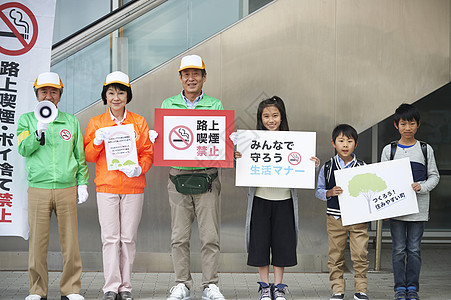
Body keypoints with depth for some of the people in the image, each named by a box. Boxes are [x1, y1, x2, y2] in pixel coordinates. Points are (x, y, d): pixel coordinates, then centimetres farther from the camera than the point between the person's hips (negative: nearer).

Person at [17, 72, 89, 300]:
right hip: (38, 189, -1)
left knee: (70, 241, 1)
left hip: (67, 189, 1)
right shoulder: (27, 120, 9)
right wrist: (39, 130, -19)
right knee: (38, 241, 0)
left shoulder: (71, 121, 13)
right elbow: (23, 149, -5)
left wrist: (82, 183, 10)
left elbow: (80, 156, 16)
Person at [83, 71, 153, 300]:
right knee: (110, 237, -4)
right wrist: (98, 141, -12)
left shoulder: (139, 122, 8)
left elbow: (148, 153, 8)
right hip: (106, 186, 0)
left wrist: (139, 168, -12)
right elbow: (88, 156, 7)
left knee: (128, 238, 2)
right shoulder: (96, 123, 8)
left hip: (133, 187, 0)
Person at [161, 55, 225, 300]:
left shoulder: (215, 106, 8)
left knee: (210, 236, -1)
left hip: (208, 176, -1)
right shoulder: (168, 105, 11)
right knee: (179, 236, 3)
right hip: (178, 176, 1)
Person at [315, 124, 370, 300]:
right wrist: (329, 193, -12)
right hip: (335, 218, 0)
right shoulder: (327, 167, 3)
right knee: (336, 256, 5)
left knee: (360, 255, -2)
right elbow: (318, 191, 8)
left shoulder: (361, 168, 4)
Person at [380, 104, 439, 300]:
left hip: (418, 208, 0)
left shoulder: (425, 149, 5)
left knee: (414, 249, 3)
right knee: (398, 249, 3)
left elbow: (434, 176, 7)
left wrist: (422, 186, -14)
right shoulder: (389, 150, 4)